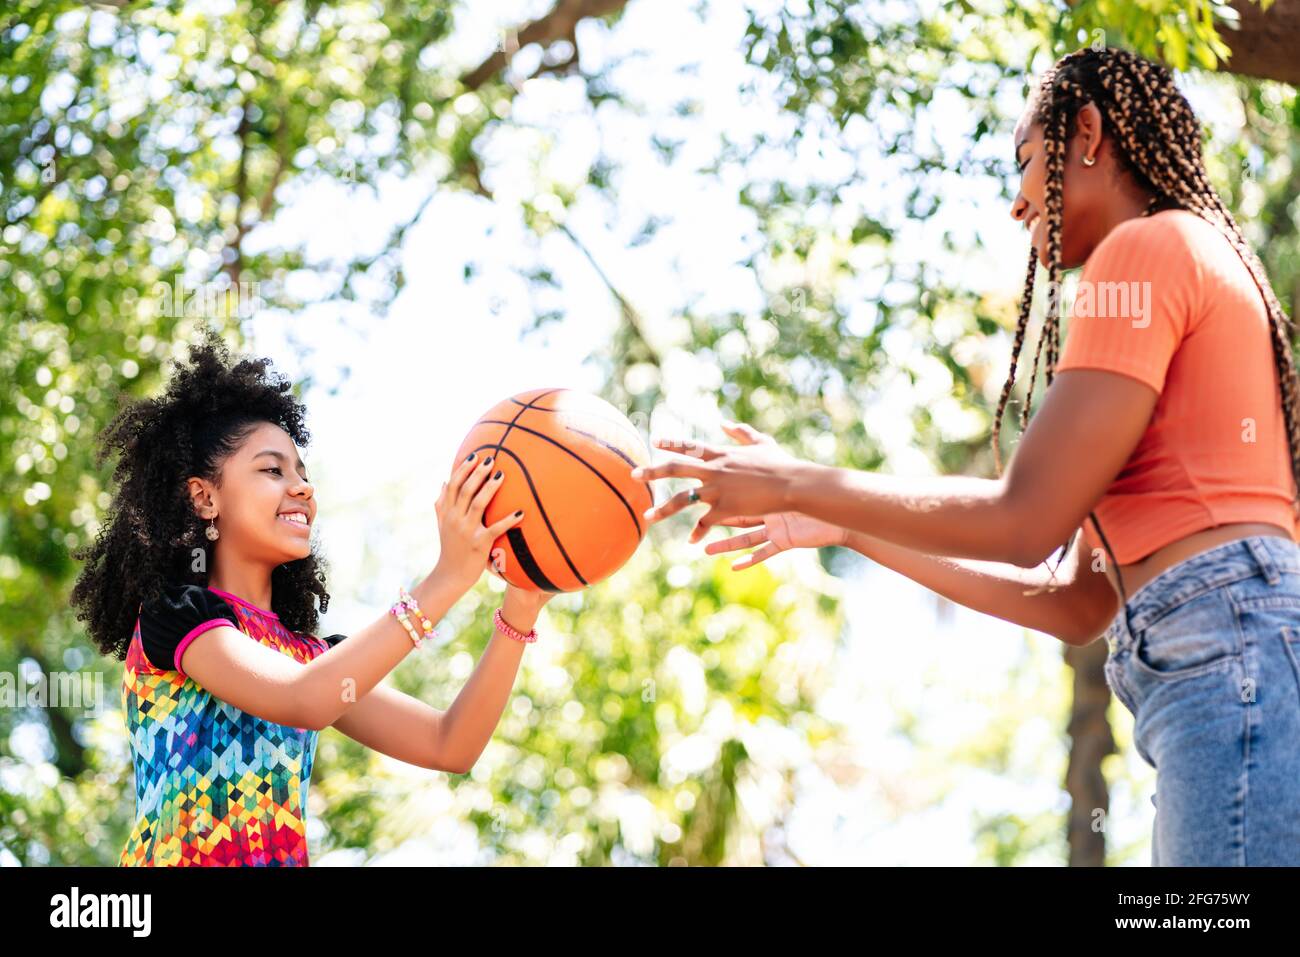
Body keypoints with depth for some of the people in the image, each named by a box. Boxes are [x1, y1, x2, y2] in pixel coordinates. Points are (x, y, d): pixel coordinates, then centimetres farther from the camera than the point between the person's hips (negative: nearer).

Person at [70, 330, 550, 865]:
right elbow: (306, 702, -16)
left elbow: (449, 747, 9)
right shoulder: (174, 613, -1)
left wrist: (519, 612, -2)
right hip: (181, 859, -4)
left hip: (283, 857, 4)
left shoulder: (314, 656, 16)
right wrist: (445, 581, -18)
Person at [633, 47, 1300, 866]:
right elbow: (1077, 605, 26)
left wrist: (798, 485, 3)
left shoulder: (1148, 248, 0)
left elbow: (1025, 521, -8)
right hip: (1234, 668, 9)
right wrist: (843, 529, 29)